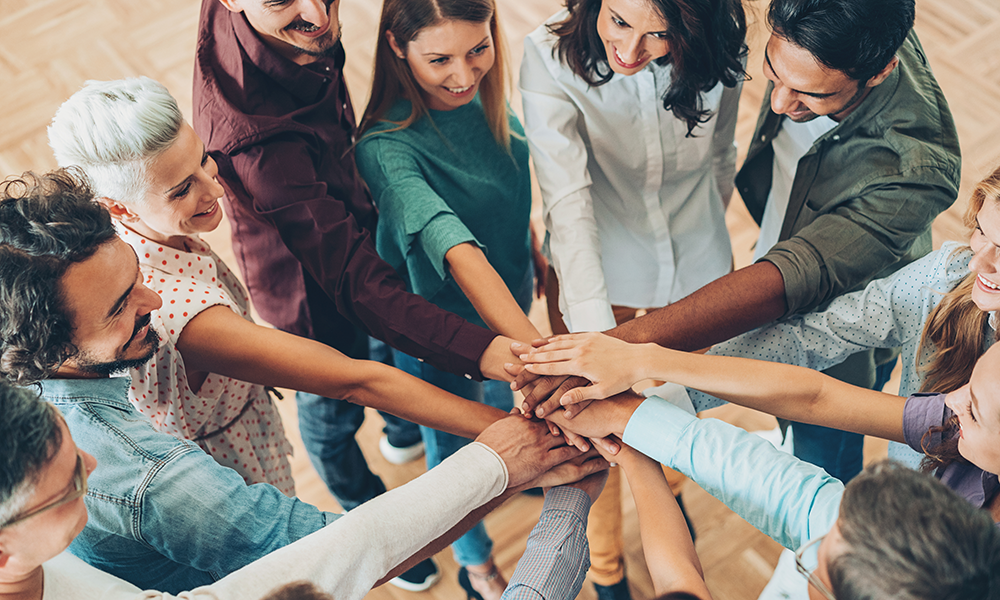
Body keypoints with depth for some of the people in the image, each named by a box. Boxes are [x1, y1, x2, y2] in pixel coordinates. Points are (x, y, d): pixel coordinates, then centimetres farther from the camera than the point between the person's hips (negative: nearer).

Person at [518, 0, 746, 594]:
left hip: (696, 265, 3)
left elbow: (720, 153, -1)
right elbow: (567, 200, -38)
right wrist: (596, 341, -47)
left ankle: (668, 491, 62)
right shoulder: (550, 56, -30)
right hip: (592, 271, -2)